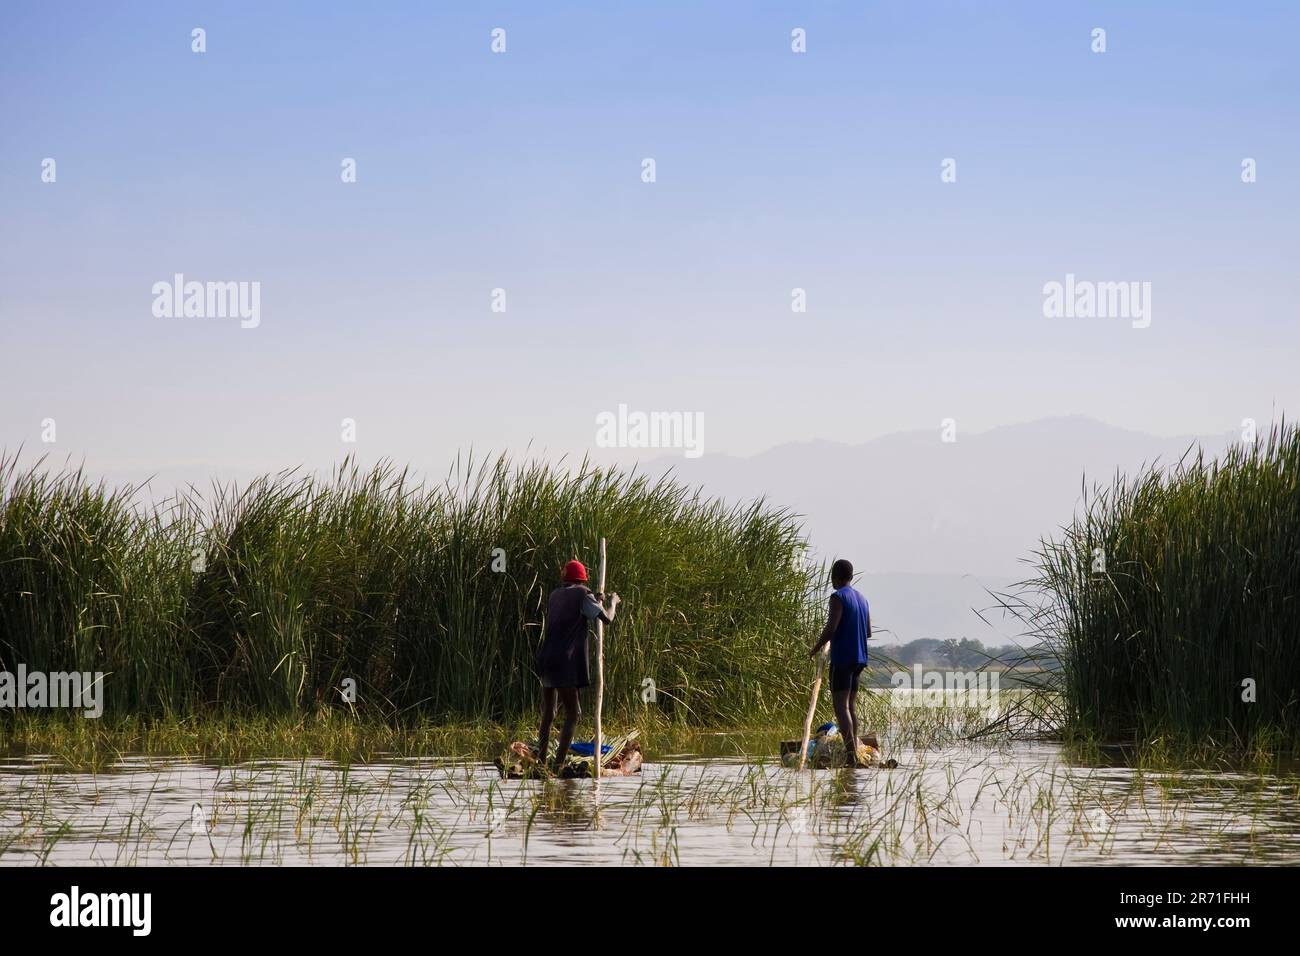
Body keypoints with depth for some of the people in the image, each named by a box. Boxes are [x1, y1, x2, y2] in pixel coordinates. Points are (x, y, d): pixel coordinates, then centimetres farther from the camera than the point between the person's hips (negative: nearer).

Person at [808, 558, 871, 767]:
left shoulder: (838, 597, -10)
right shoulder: (862, 599, 16)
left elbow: (831, 628, -18)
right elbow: (868, 632, 18)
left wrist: (816, 648, -5)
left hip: (842, 657, -8)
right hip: (859, 658, 8)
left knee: (841, 706, -11)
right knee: (851, 706, 14)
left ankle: (851, 754, -22)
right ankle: (854, 752, 13)